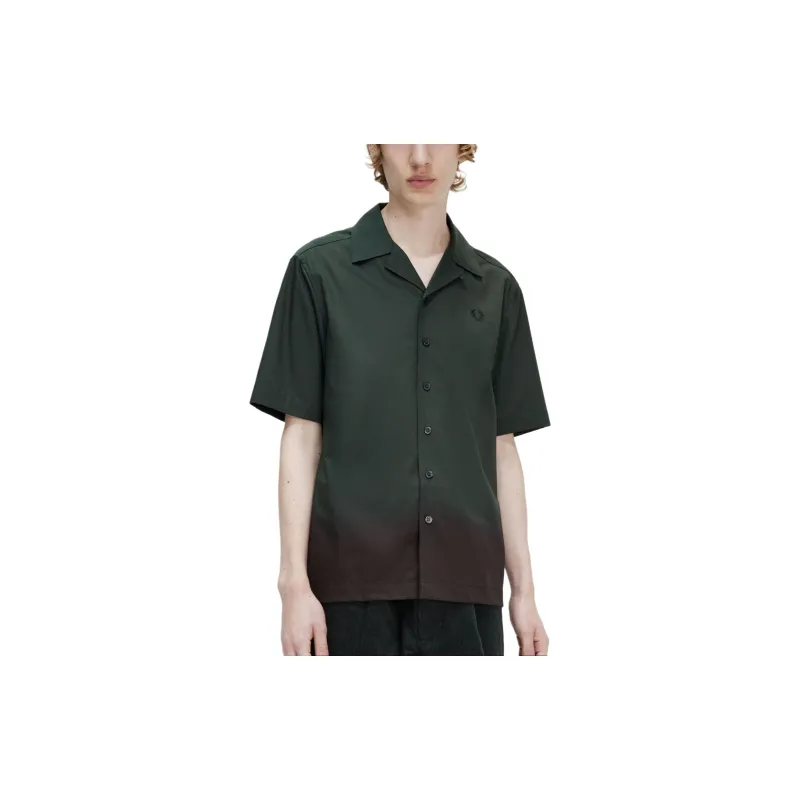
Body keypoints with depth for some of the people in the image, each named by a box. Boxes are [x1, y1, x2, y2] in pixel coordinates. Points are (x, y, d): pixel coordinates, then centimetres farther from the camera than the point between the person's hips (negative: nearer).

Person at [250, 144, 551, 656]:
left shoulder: (495, 288, 10)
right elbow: (301, 437, -2)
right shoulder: (321, 270, 1)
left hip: (465, 577, 3)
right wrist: (294, 581, -8)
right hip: (355, 575, -3)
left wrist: (524, 588, 7)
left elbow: (502, 447, 11)